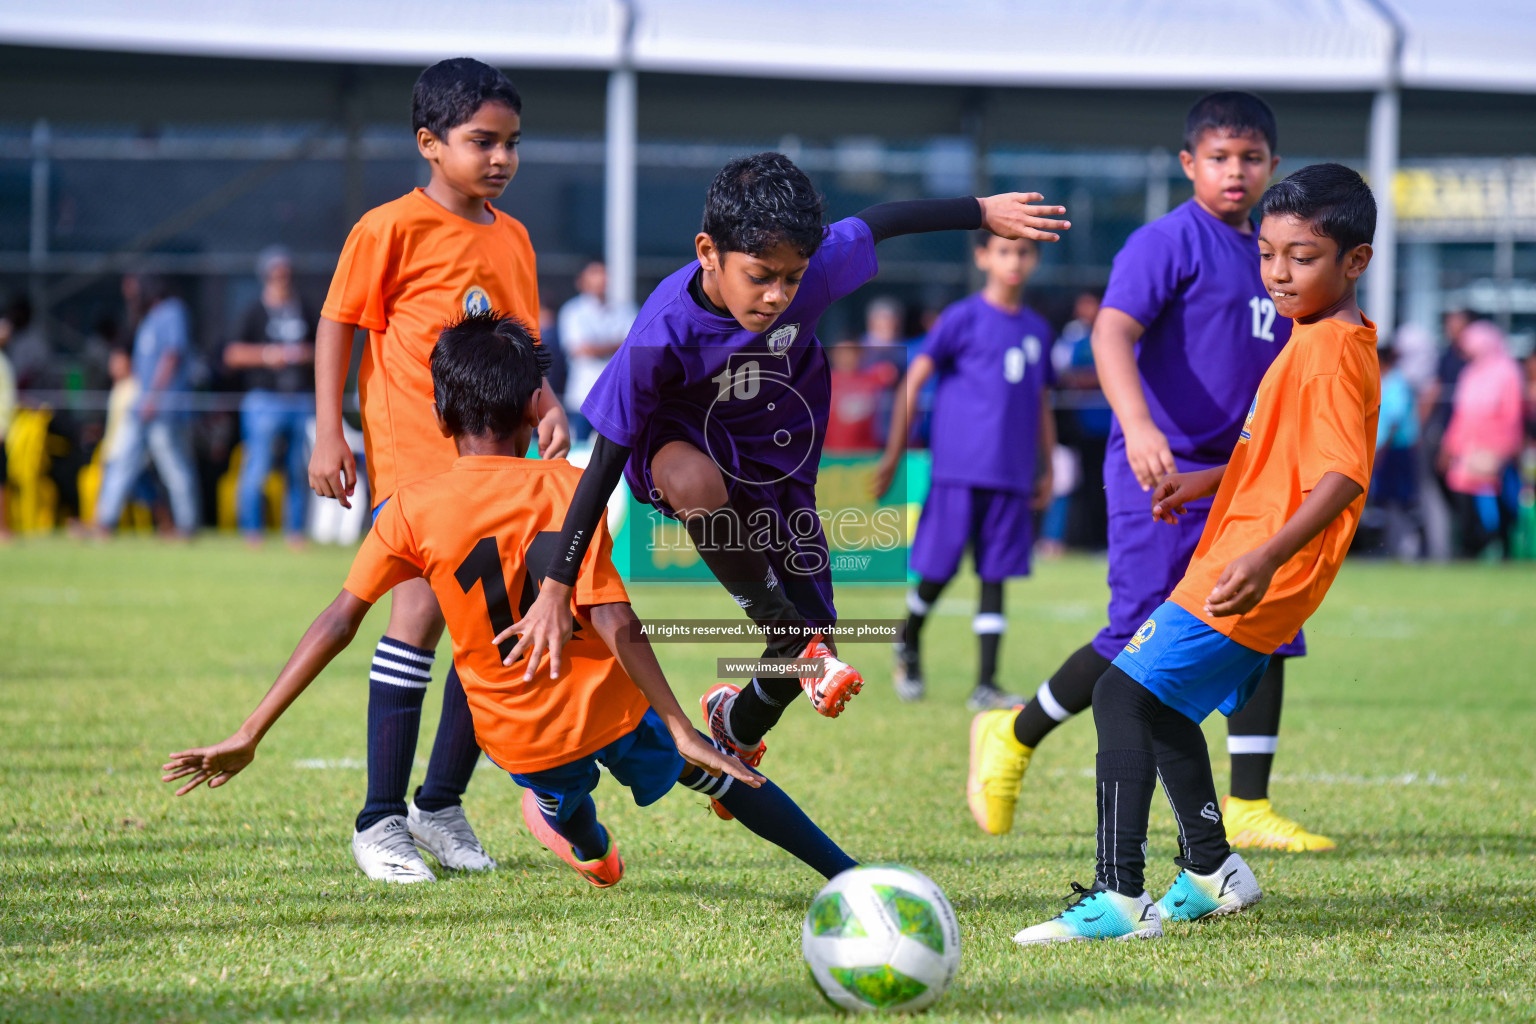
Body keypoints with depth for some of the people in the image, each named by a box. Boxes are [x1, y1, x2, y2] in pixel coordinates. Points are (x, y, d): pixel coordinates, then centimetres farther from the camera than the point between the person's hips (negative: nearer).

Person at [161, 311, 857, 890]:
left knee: (560, 799, 37)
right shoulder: (565, 486, -12)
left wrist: (248, 737, -13)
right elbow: (614, 622, -19)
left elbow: (338, 623, -14)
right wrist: (681, 729, -17)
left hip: (519, 742, 1)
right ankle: (845, 876, 27)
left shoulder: (414, 510, -10)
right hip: (610, 709, -1)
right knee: (717, 774, 22)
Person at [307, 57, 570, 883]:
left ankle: (441, 803, 19)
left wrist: (548, 405, 3)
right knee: (422, 607, -15)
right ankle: (381, 820, -8)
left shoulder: (511, 238, 13)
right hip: (411, 451, -7)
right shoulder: (393, 228, -6)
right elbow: (339, 322, -3)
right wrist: (328, 434, -9)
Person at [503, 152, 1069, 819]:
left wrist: (984, 212, 6)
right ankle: (794, 644, -23)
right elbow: (606, 459, -27)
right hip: (679, 442, -4)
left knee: (812, 627, -1)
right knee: (694, 480, -41)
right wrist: (556, 590, -27)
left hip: (777, 457, 4)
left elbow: (881, 221, -5)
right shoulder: (660, 337, -33)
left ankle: (739, 723, 36)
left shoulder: (815, 270, -26)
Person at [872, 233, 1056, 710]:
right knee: (939, 568, -1)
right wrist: (894, 454, -5)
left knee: (996, 575, 2)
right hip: (958, 469, -4)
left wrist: (1046, 470, 18)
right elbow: (914, 381, -2)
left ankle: (986, 685, 3)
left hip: (1012, 475, 4)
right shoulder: (963, 318, -2)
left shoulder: (1037, 329, 13)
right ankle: (908, 645, 27)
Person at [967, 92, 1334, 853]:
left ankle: (1248, 807, 3)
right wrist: (1137, 425, -38)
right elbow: (1113, 333, -23)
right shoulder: (1167, 242, -9)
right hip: (1160, 474, -7)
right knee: (1141, 639, -8)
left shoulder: (1270, 255, 15)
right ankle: (1016, 737, 13)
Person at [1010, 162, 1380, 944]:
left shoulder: (1332, 353, -17)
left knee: (1124, 696, -16)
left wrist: (1269, 556, -39)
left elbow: (1343, 476, -28)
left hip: (1247, 581, -11)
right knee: (1161, 706, 24)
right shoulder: (1317, 340, 16)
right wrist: (1206, 482, 25)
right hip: (1235, 561, 11)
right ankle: (1211, 871, 37)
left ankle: (1120, 898, -22)